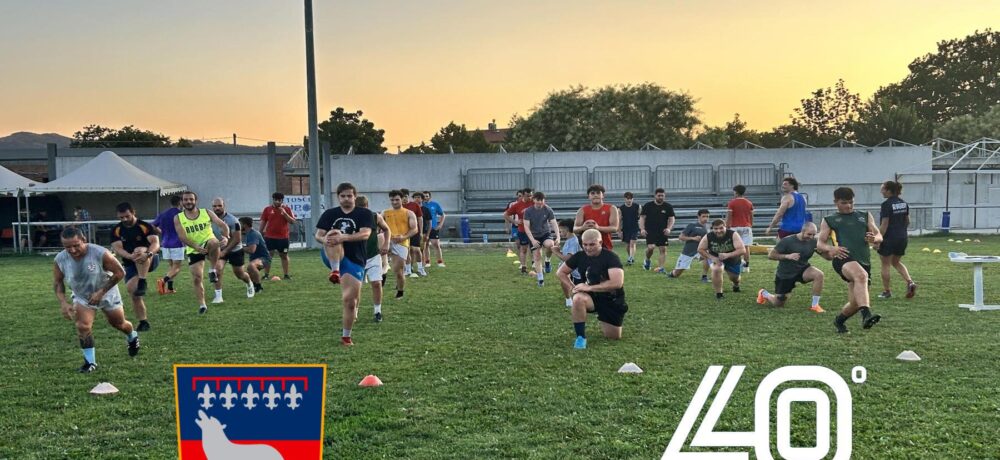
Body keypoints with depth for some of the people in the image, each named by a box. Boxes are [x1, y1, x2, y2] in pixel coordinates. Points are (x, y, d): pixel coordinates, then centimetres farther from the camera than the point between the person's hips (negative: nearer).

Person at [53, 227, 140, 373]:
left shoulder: (100, 253, -34)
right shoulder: (60, 260, -22)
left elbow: (120, 273, -24)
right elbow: (58, 283, -6)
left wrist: (101, 292, -28)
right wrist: (63, 303, -20)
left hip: (107, 293, -2)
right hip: (82, 297, 2)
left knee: (118, 323, 16)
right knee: (82, 326, -17)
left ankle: (133, 338, 51)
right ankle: (90, 362, -1)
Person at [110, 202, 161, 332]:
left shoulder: (145, 227, -12)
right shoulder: (116, 230, 0)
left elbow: (156, 243, -25)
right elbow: (117, 248, -13)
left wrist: (148, 253, -47)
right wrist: (130, 256, -34)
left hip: (150, 261, -4)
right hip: (130, 265, 5)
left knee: (139, 250, -37)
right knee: (134, 294, -5)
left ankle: (142, 283, -36)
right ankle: (143, 322, 10)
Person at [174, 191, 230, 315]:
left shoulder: (206, 213, -2)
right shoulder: (178, 218, -2)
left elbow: (222, 225, -7)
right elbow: (182, 237, -14)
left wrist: (226, 237, -29)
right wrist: (196, 247, -31)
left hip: (208, 242, -1)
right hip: (193, 250, 1)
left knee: (214, 243, -37)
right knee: (196, 278, -2)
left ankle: (212, 270, -18)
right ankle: (202, 304, 15)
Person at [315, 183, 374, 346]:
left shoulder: (364, 214, -1)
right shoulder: (329, 213, 8)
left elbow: (365, 234, -16)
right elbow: (318, 235, 2)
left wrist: (344, 237, -32)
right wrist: (324, 239, -23)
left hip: (354, 261, -1)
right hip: (332, 257, 1)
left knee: (350, 300, -4)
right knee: (333, 233, -29)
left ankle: (346, 336, 14)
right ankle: (335, 271, -35)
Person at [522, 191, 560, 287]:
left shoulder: (548, 210, -10)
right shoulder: (528, 211, -11)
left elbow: (554, 223, -14)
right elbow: (526, 226, -14)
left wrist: (558, 237, -28)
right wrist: (532, 240, -24)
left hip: (546, 233, -1)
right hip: (534, 236, 1)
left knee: (550, 244, -33)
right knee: (537, 256, 0)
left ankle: (547, 260, -2)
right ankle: (540, 279, 14)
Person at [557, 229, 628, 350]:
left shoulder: (611, 257, -21)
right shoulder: (580, 256, -8)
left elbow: (617, 282, -34)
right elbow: (561, 272, 6)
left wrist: (589, 287, -31)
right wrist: (573, 287, -10)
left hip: (612, 301, -2)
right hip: (592, 297, 2)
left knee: (614, 337, 3)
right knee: (578, 298, -34)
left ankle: (602, 320, 37)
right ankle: (581, 337, -18)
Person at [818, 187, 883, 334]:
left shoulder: (865, 216, 25)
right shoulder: (829, 220, 17)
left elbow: (879, 237, 19)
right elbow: (820, 244, 10)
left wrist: (874, 238, -6)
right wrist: (831, 248, -13)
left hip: (864, 262, 4)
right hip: (844, 259, -4)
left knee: (856, 302, 2)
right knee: (861, 275, -38)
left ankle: (839, 321, 33)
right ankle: (866, 315, -49)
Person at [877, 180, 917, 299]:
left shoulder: (886, 204, -16)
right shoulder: (903, 203, 7)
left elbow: (884, 224, -19)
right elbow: (907, 221, 14)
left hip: (889, 238, -7)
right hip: (902, 238, 7)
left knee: (885, 264, 6)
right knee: (896, 262, 21)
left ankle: (886, 291, 12)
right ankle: (910, 282, 3)